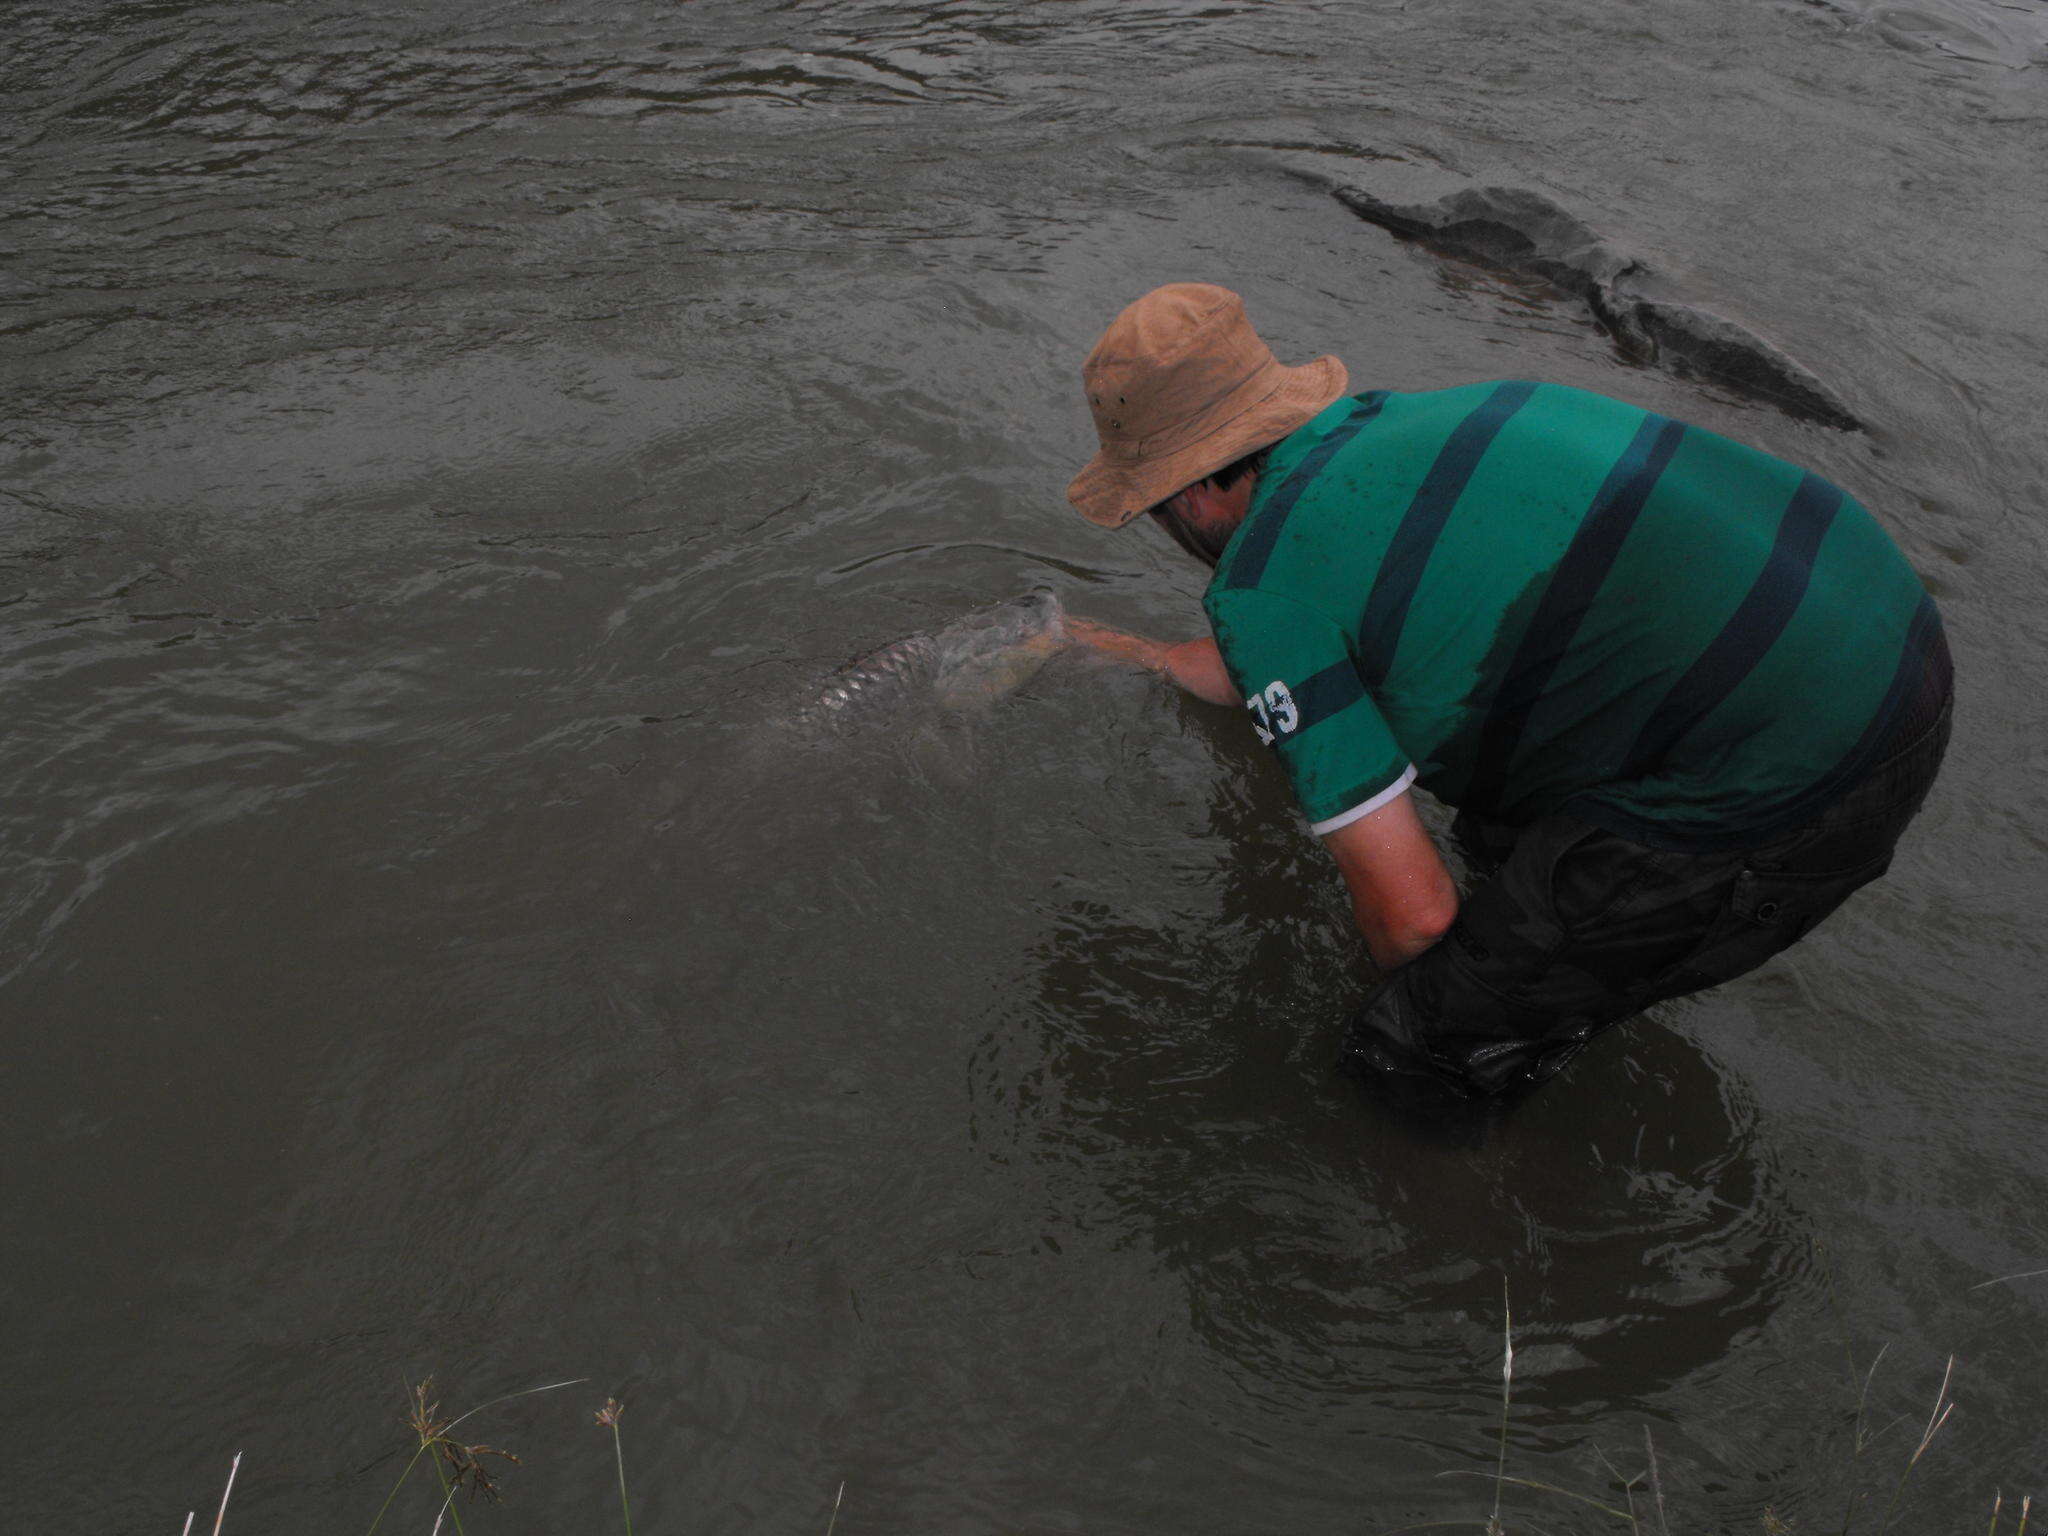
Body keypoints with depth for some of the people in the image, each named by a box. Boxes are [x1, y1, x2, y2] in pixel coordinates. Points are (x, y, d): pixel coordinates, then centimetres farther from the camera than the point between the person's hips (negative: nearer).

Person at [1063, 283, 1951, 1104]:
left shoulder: (1260, 587, -12)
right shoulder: (1390, 421, 13)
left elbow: (1410, 906, -11)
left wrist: (1409, 998, 12)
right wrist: (1126, 653, 46)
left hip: (1786, 793, -9)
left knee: (1411, 1057, 2)